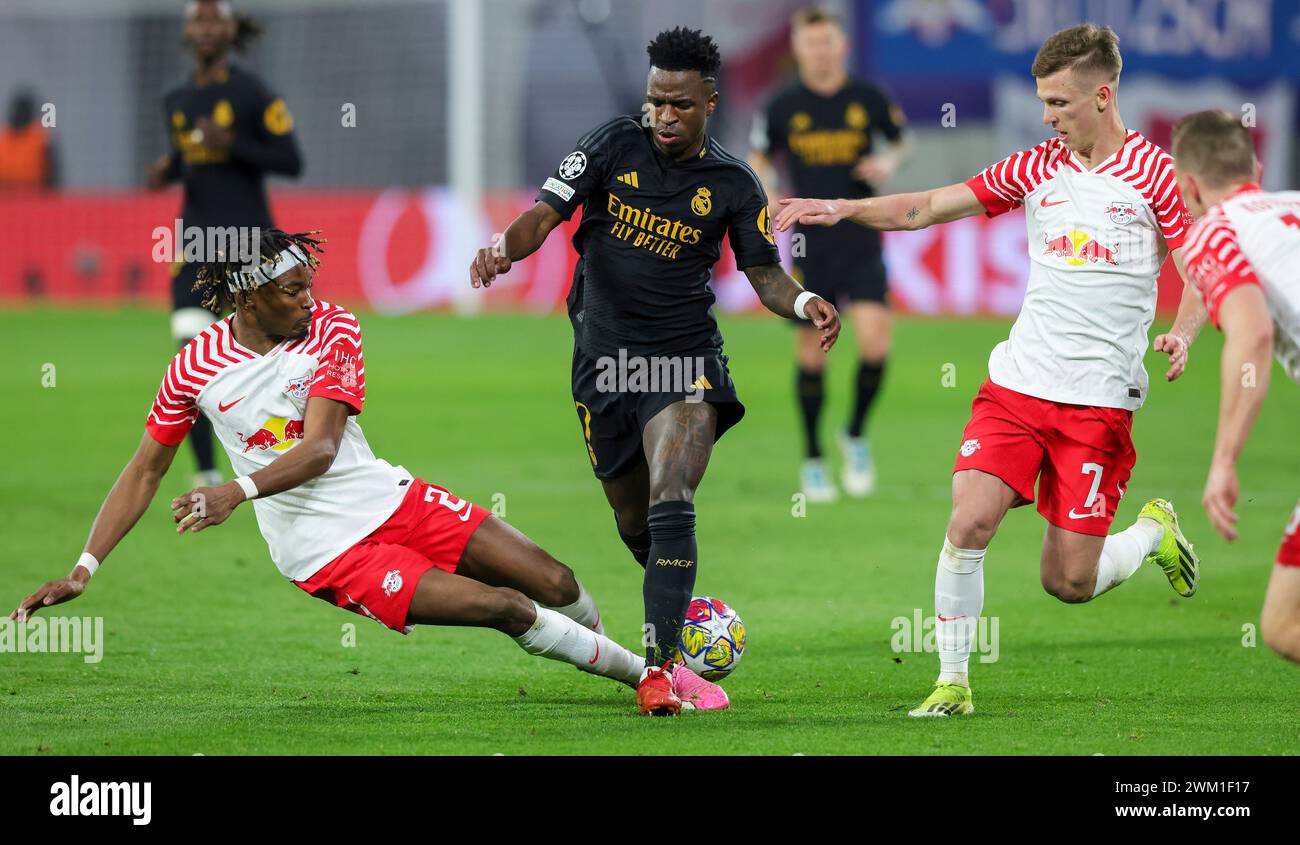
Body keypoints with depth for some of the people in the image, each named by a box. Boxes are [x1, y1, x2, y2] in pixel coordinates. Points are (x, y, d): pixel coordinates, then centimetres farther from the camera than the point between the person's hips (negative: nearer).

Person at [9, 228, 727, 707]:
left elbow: (319, 447, -16)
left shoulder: (332, 328, -7)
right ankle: (652, 674, 0)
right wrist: (83, 570, -7)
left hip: (389, 498, 3)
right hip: (324, 551, -3)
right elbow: (144, 474, 2)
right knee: (506, 608, -17)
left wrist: (239, 490, -34)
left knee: (555, 584, -1)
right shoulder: (196, 368, -9)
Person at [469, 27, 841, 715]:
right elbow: (544, 214, -6)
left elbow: (764, 274, 3)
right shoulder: (613, 146, -1)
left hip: (684, 360, -2)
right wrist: (505, 247, -28)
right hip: (604, 360, 2)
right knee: (633, 523, 12)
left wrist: (804, 302, -19)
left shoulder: (733, 184, 0)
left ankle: (658, 666, -27)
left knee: (671, 507, -23)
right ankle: (681, 616, 40)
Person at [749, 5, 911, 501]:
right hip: (810, 244, 0)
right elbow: (758, 160, 13)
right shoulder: (782, 108, -1)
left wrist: (889, 163, -5)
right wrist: (767, 195, -6)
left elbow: (902, 141, 16)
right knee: (810, 352, 3)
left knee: (874, 339, -15)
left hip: (862, 241, 0)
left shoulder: (868, 99, 0)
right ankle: (812, 461, 18)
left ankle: (856, 436, 10)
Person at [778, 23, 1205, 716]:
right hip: (1018, 381, 3)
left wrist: (1181, 336, -21)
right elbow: (926, 208, 9)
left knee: (1068, 582, -3)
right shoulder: (1036, 169, 9)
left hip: (1100, 400, -3)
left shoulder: (1155, 173, -2)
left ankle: (1154, 532, 29)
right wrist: (845, 208, -5)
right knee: (969, 522, -16)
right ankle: (953, 683, -2)